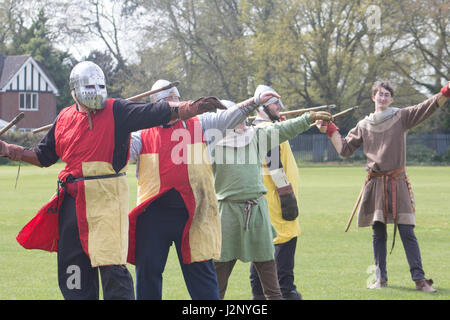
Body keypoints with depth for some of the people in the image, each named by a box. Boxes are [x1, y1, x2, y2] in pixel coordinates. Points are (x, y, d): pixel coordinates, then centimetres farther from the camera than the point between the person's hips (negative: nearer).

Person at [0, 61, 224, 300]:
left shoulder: (117, 112, 0)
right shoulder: (64, 118, 13)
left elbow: (158, 113, -9)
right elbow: (44, 156, 23)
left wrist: (194, 107, -21)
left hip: (106, 198, -5)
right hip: (71, 200, 5)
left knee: (111, 266, -11)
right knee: (72, 268, 9)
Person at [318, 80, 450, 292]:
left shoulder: (402, 117, 3)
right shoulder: (364, 125, 11)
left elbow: (429, 107, -9)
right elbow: (345, 149, 15)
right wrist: (331, 131, 9)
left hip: (398, 183, -3)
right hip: (375, 185, 3)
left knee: (407, 232, -7)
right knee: (378, 233, 6)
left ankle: (419, 279, -6)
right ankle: (381, 278, 13)